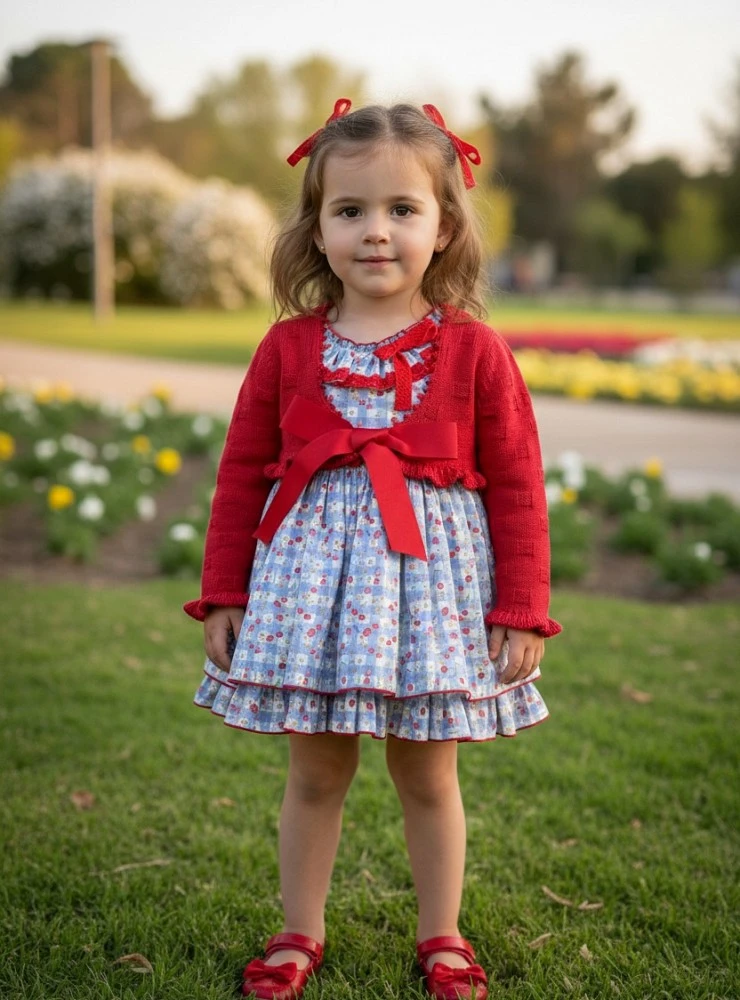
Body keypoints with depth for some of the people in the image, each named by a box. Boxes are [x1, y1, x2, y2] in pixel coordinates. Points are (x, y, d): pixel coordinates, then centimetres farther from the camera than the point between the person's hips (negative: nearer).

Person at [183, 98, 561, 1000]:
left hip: (433, 574, -1)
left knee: (427, 774, 11)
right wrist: (224, 593, 5)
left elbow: (517, 485, -2)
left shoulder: (473, 350, -4)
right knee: (314, 773, 12)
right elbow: (241, 473, 6)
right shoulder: (288, 346, 0)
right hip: (309, 576, 1)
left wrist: (522, 610, -4)